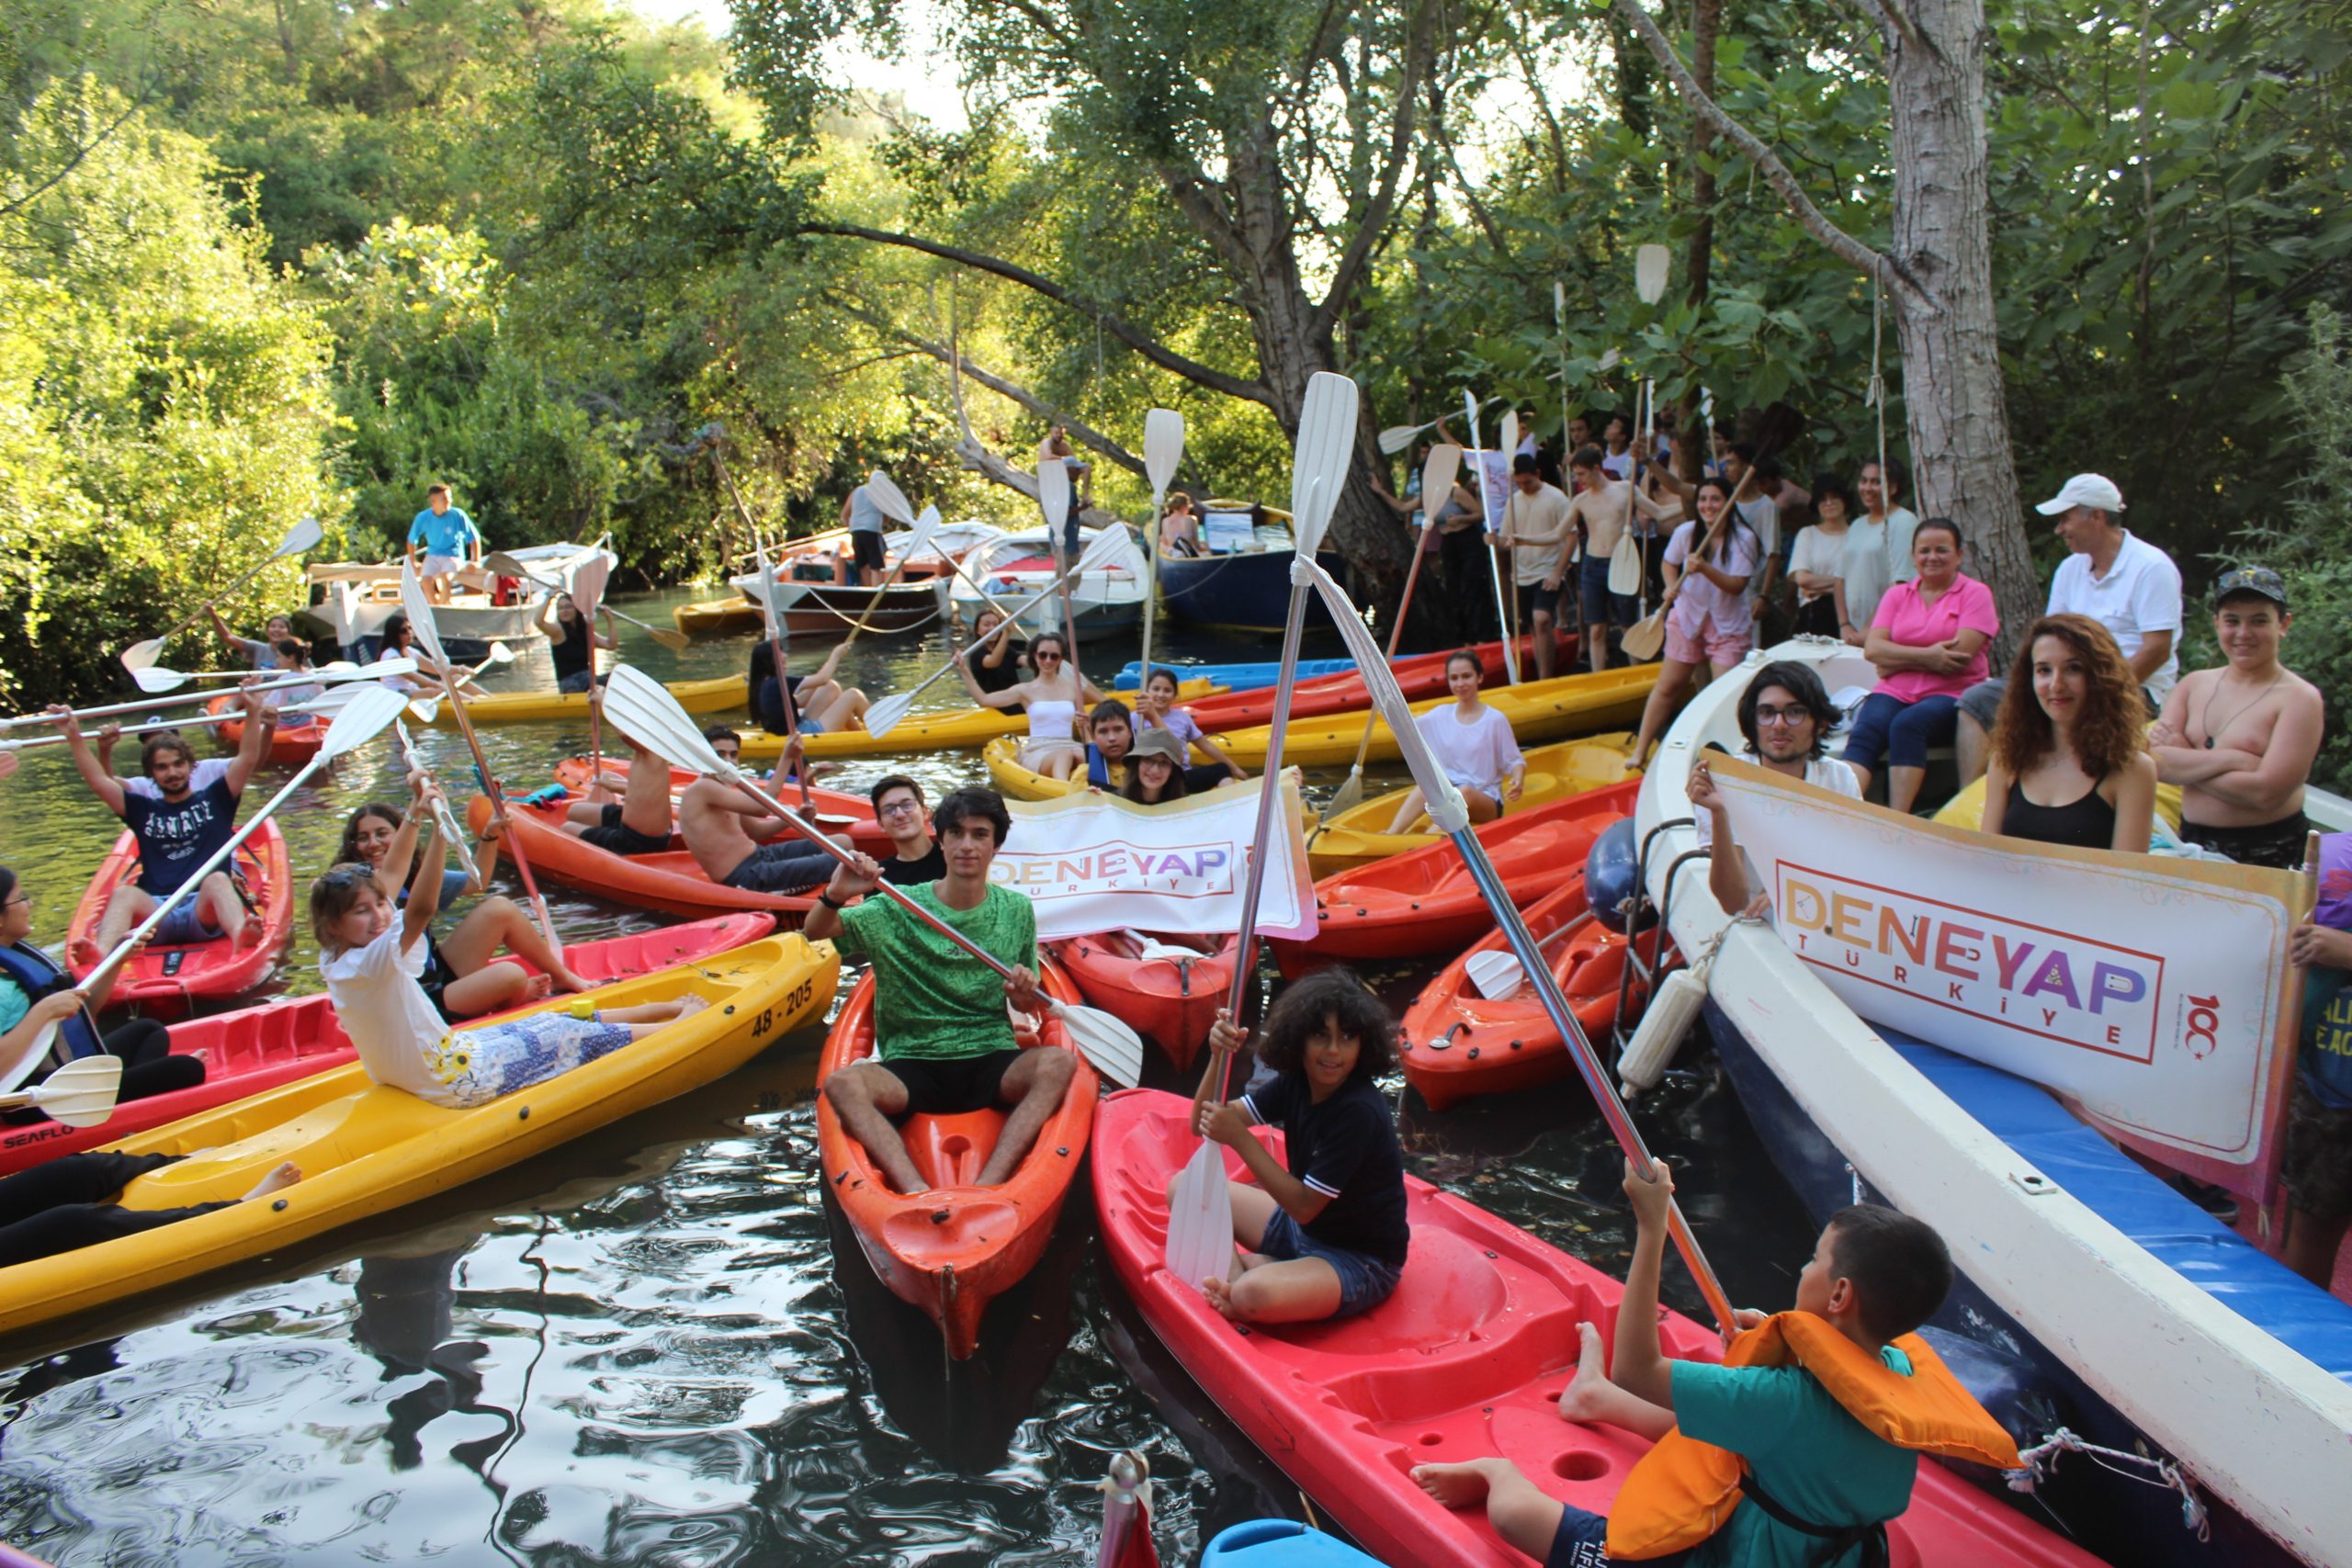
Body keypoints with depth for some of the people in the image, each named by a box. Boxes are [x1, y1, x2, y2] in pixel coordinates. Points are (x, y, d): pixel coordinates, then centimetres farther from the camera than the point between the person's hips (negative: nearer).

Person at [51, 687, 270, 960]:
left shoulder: (214, 800, 19)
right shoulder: (144, 810, 24)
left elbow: (247, 760, 10)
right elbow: (99, 782, 17)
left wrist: (252, 713, 0)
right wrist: (75, 738, 9)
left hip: (205, 911, -2)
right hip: (156, 912, 2)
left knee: (217, 879, -35)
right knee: (124, 893, -29)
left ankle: (240, 937, -67)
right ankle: (100, 954, -59)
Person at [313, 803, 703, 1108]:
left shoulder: (337, 961, -1)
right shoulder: (368, 965, -29)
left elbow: (388, 877, 8)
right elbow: (422, 909, -46)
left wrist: (416, 813, 7)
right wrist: (438, 826, -49)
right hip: (459, 1079, -10)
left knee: (562, 1020, 17)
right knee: (588, 1035, 4)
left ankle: (668, 1009, 32)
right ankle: (676, 1029, 24)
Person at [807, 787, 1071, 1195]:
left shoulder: (1016, 911, 8)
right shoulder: (898, 910, 3)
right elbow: (815, 934, -4)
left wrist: (1024, 997, -10)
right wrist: (834, 897, -25)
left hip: (992, 1063, 1)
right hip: (912, 1065, -1)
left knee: (1059, 1063, -29)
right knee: (841, 1083, -30)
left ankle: (990, 1185, -39)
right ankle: (917, 1193, -43)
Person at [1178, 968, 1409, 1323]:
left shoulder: (1360, 1111, -27)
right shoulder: (1294, 1084, -5)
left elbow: (1304, 1206, -25)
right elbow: (1204, 1124, -9)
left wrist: (1239, 1138, -29)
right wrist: (1219, 1056, -26)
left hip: (1359, 1263, -8)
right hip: (1301, 1227, 8)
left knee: (1254, 1295, -37)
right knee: (1184, 1186, 4)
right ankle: (1235, 1270, -13)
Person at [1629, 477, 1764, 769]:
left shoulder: (1743, 539, -15)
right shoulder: (1685, 533, -7)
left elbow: (1737, 586, -20)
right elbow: (1670, 563, 12)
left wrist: (1704, 568, -34)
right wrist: (1672, 586, -9)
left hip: (1730, 624, -2)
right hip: (1688, 616, 2)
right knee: (1667, 687, 4)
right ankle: (1640, 751, 9)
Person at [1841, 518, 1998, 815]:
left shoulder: (1975, 593, 7)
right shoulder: (1897, 595, 18)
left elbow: (1959, 656, -9)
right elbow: (1872, 649, 2)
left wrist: (1898, 660, -3)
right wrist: (1927, 656, -11)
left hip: (1951, 695, -3)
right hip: (1894, 693, 3)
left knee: (1907, 724, -35)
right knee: (1865, 730, -29)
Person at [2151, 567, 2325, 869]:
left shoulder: (2299, 699, -5)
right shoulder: (2193, 685, 8)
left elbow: (2266, 793, -15)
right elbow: (2154, 761, -5)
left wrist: (2186, 762, -7)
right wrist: (2231, 759, -15)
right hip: (2192, 844, 4)